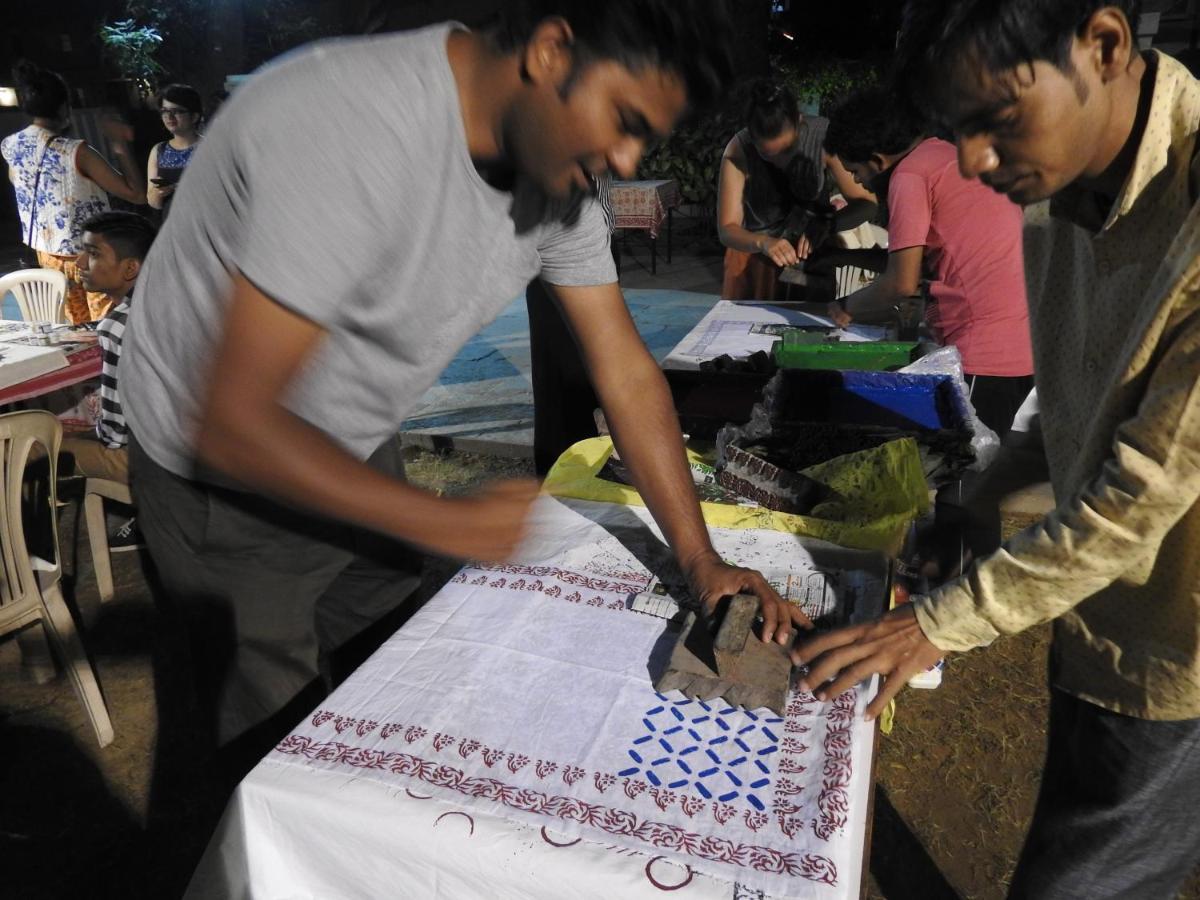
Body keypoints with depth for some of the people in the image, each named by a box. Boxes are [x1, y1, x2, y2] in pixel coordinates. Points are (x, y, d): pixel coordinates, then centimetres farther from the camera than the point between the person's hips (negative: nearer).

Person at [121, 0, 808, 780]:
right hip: (225, 476, -6)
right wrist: (446, 522, -26)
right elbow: (233, 425, -32)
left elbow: (626, 371, -7)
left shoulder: (561, 165, -10)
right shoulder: (352, 134, -35)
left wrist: (701, 559, -10)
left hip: (360, 453, 6)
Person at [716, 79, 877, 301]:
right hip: (754, 252, 0)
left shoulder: (825, 136, -20)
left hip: (810, 253, 0)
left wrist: (824, 226, -36)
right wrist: (764, 243, -43)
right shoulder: (738, 150, -21)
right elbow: (727, 229, -22)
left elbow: (866, 203, -16)